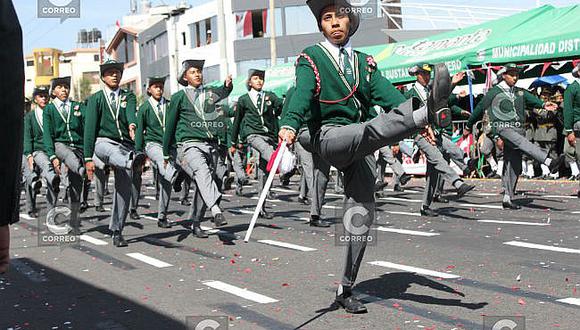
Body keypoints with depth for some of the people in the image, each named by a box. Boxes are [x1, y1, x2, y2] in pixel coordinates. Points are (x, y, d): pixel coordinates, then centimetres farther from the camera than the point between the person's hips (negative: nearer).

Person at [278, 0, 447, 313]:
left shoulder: (364, 62, 20)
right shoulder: (311, 58, 6)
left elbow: (387, 93, 3)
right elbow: (302, 94, -15)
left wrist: (417, 121, -15)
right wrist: (289, 124, -36)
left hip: (360, 147, 5)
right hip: (328, 136, -5)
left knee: (361, 215, 0)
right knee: (372, 129, -35)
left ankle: (345, 290, 8)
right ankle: (430, 110, -60)